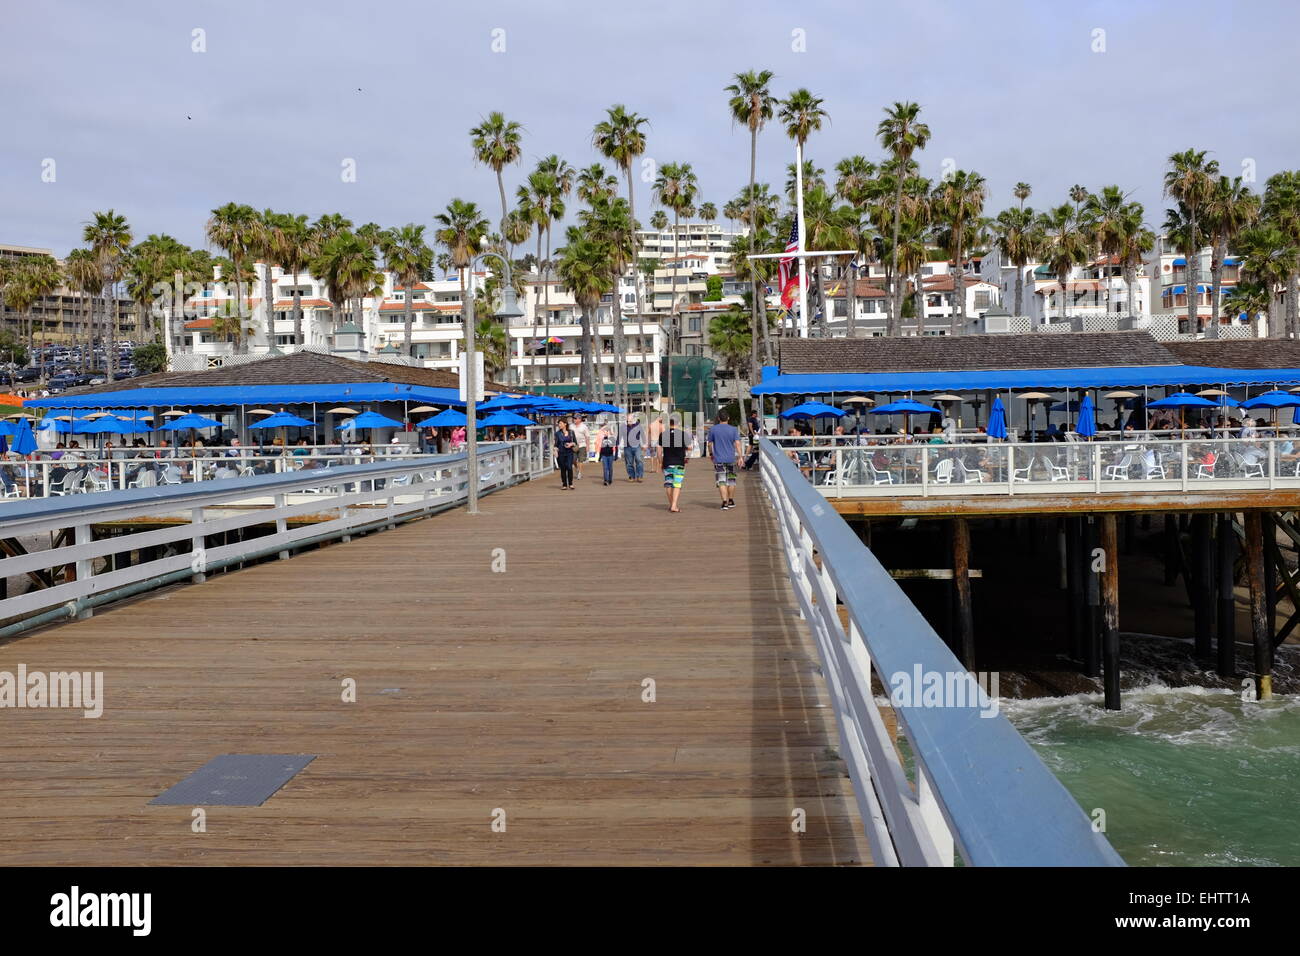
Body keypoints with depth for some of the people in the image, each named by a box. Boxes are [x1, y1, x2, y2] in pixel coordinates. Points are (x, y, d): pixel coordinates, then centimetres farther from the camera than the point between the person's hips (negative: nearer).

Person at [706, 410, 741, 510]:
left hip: (718, 459, -1)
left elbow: (709, 443, 6)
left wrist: (711, 453, 21)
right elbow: (737, 443, -8)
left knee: (721, 482, -2)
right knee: (731, 480, 15)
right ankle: (731, 501, 23)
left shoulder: (713, 429, 0)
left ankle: (725, 502, -12)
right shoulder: (733, 429, 0)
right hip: (731, 458, 1)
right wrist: (740, 456, -8)